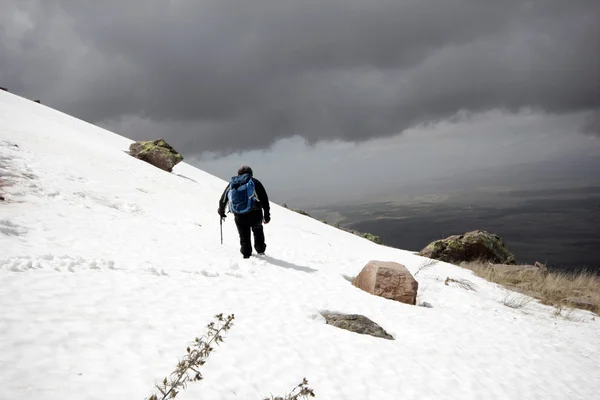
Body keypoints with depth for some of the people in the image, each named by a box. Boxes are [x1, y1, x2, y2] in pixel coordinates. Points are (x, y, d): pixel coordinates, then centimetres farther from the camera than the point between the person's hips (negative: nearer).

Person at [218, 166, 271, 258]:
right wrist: (267, 215, 2)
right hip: (255, 214, -1)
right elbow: (264, 199, -1)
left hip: (239, 217, 1)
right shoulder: (254, 182, 6)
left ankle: (246, 253, 19)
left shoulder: (232, 183, 15)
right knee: (257, 229, 27)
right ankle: (260, 249, 29)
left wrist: (221, 211, 38)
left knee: (244, 236, 18)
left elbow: (223, 199, 22)